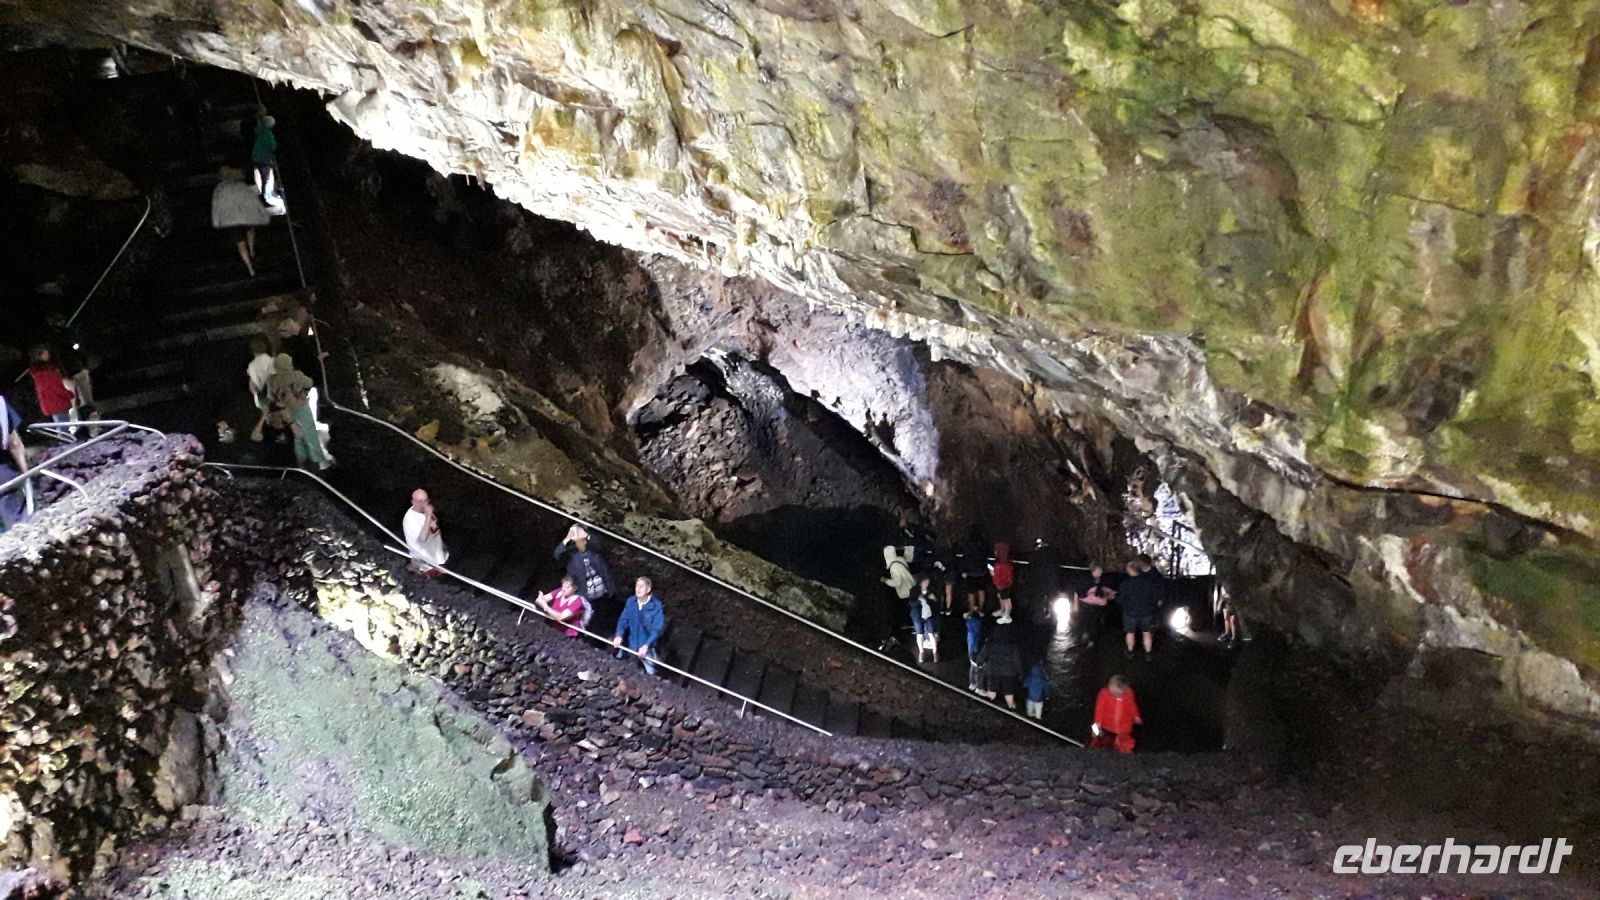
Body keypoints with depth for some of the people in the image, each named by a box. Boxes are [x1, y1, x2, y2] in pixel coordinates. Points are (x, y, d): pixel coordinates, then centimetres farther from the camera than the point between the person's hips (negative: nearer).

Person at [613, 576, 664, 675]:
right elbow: (623, 620, -2)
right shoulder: (630, 601, -6)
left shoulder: (656, 605, -19)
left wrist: (646, 645, -28)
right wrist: (619, 635, -20)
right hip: (630, 645, 3)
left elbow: (657, 629, -20)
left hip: (647, 647, -3)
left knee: (650, 673, 4)